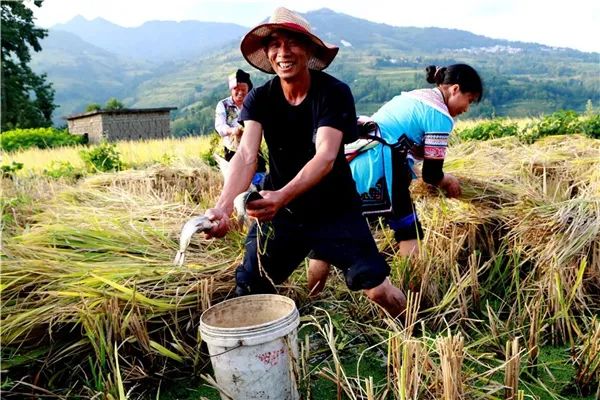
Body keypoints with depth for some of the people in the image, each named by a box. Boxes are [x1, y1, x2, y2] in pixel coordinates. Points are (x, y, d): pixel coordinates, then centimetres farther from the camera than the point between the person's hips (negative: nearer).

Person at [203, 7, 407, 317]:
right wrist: (223, 206, -42)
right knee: (248, 291, 2)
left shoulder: (334, 93, -18)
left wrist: (283, 196, -49)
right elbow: (245, 155, -23)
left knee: (378, 289, -5)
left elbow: (325, 157, -31)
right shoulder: (259, 98, -9)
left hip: (335, 208, -2)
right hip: (280, 209, 3)